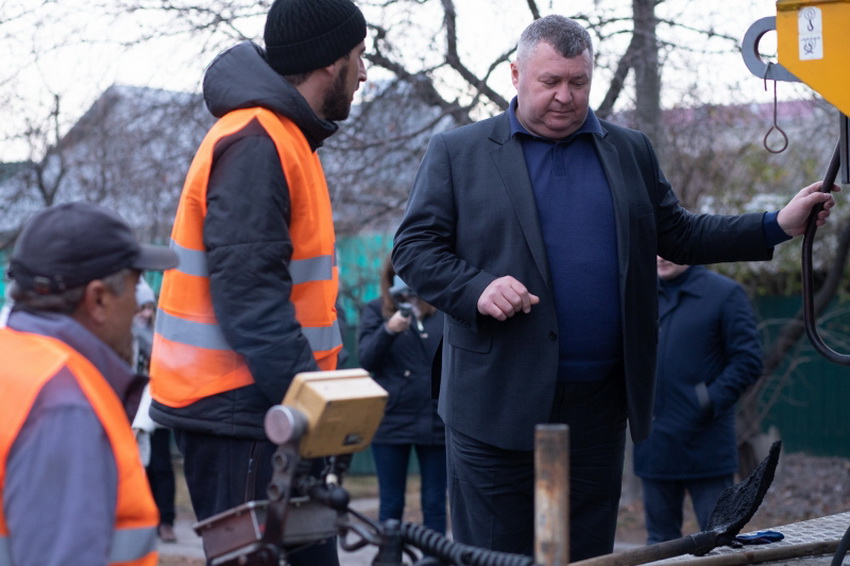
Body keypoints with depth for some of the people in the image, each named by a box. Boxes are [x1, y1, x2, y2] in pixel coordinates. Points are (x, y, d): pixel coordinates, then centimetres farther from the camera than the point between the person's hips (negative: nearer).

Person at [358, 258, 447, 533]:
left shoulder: (442, 310, 6)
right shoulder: (375, 310, 4)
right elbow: (366, 360, -6)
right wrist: (389, 330, -23)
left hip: (436, 420, 1)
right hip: (391, 420, -1)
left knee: (435, 504, 5)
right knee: (391, 504, 4)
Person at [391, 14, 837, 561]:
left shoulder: (631, 152, 15)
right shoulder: (457, 153, 4)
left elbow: (678, 235, 16)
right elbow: (413, 247, 1)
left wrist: (779, 226, 7)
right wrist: (477, 289, -17)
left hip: (598, 406, 3)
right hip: (498, 403, -3)